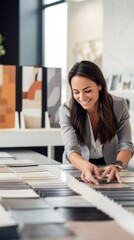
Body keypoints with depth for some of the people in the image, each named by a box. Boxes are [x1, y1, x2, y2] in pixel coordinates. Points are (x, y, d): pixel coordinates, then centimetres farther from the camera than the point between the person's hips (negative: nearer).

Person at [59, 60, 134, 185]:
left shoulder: (119, 105, -11)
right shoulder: (66, 110, -15)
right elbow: (71, 149, -25)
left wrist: (116, 166, -36)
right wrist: (87, 166, -47)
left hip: (108, 169, 0)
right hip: (77, 170, 0)